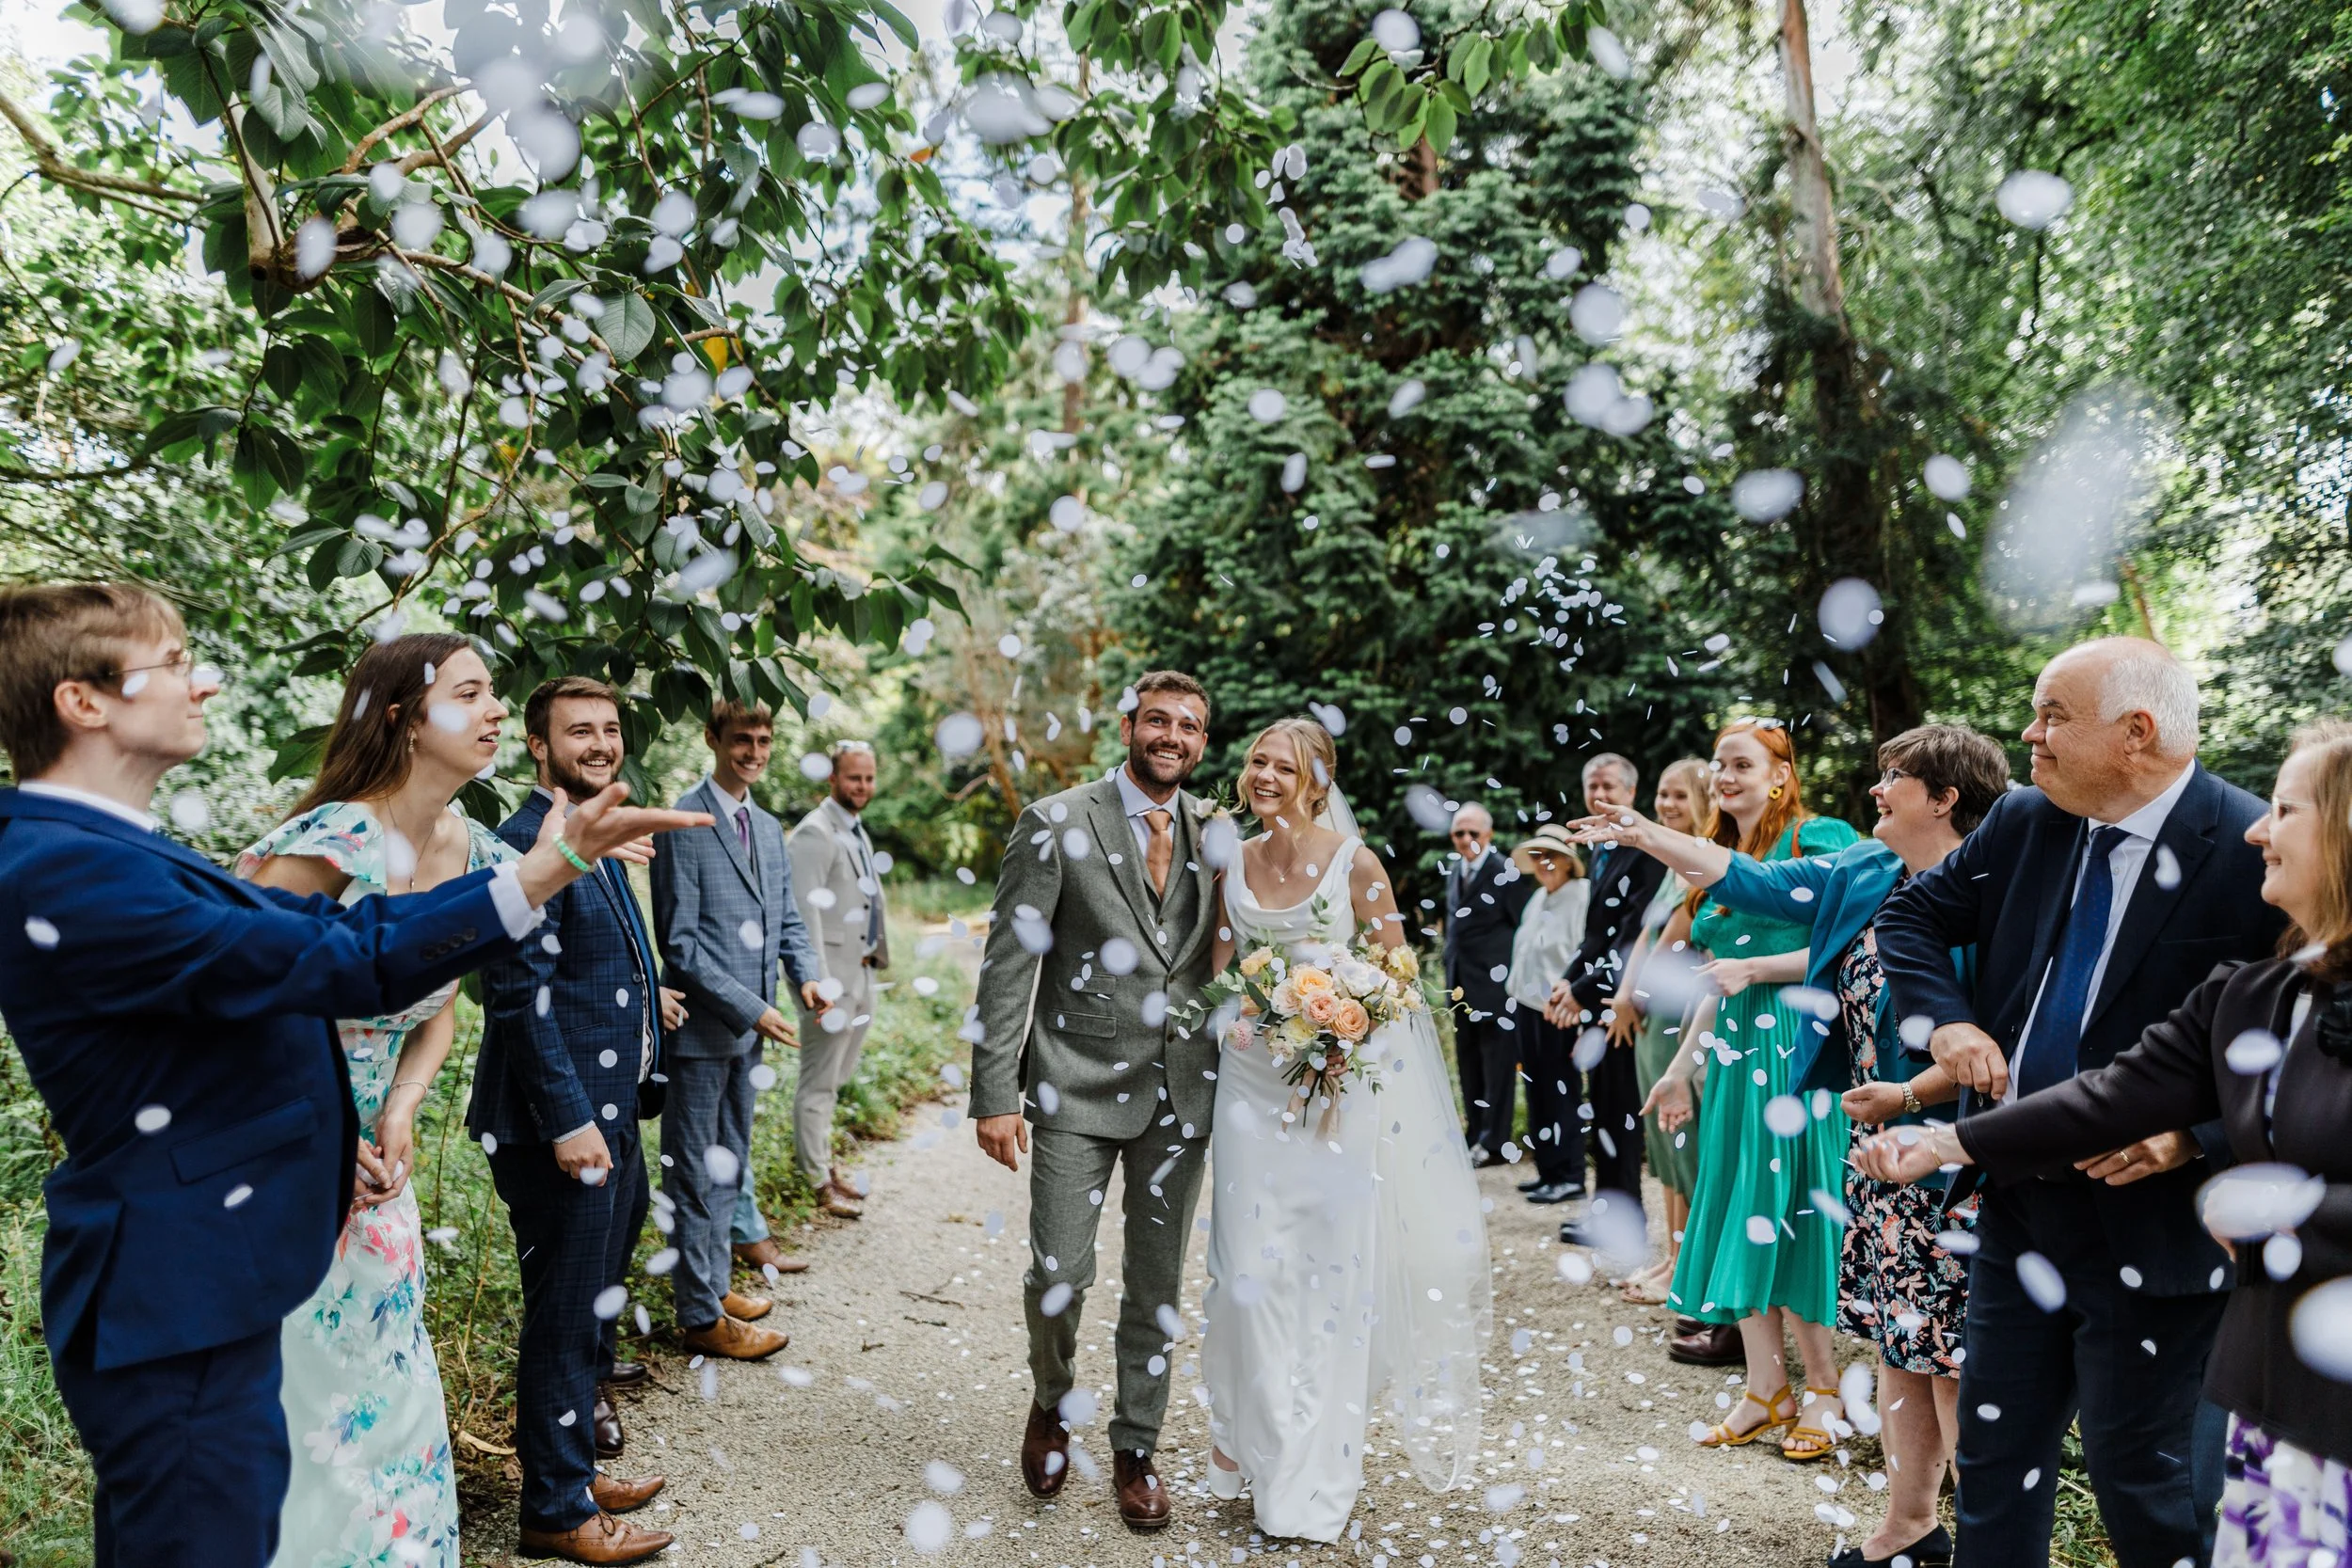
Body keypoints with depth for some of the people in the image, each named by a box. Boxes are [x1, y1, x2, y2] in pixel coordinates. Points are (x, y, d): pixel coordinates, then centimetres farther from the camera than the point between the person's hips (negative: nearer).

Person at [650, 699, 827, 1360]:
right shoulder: (684, 825, -13)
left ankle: (714, 1284, 32)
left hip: (748, 1030, 8)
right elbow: (679, 942, -16)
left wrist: (806, 976, -2)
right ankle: (701, 1316, 12)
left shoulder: (769, 827, 12)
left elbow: (786, 918, 17)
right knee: (696, 1175, 2)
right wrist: (750, 1008, -19)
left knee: (730, 1165, 18)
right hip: (702, 1027, -8)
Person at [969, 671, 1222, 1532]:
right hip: (1078, 1088, -3)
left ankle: (1136, 1451, 31)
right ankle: (1053, 1403, 30)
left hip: (1182, 1094, 3)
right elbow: (1008, 966, -7)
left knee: (1157, 1286, 12)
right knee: (1058, 1276, -2)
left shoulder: (1216, 834, 6)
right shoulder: (1056, 825, -6)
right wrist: (995, 1094, -11)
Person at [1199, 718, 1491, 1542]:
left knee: (1331, 1266, 2)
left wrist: (1339, 1042, -14)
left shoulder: (1353, 862, -6)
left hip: (1339, 1080, -3)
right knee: (1249, 1264, 6)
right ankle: (1252, 1440, 24)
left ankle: (1313, 1474, 16)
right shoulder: (1233, 864, 5)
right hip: (1251, 1078, 3)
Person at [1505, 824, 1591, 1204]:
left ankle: (1570, 1176, 7)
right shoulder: (1538, 899, 15)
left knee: (1561, 1090, -2)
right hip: (1529, 1006, 8)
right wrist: (1517, 995, 17)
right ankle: (1548, 1171, 21)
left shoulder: (1582, 896, -12)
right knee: (1537, 1090, 12)